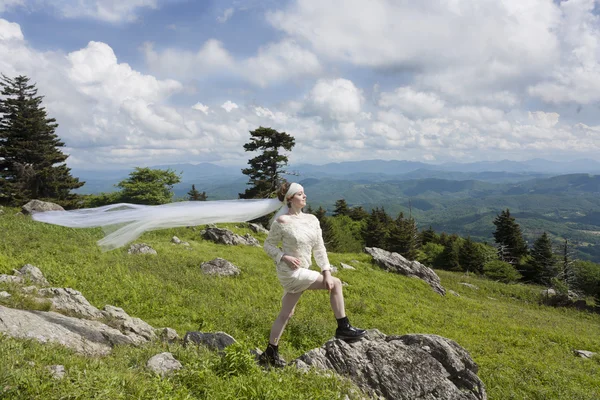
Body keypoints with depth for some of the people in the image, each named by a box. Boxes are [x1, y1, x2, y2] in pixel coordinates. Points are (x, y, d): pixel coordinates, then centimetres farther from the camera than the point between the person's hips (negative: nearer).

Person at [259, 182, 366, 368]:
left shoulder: (312, 219, 6)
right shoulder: (282, 221, -12)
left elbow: (319, 248, 7)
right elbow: (268, 245, -4)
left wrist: (326, 272, -1)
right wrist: (284, 257, -19)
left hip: (301, 272, 7)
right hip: (290, 272, -7)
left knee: (286, 314, 14)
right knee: (336, 284, -7)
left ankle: (270, 353, 27)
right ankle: (343, 328, 4)